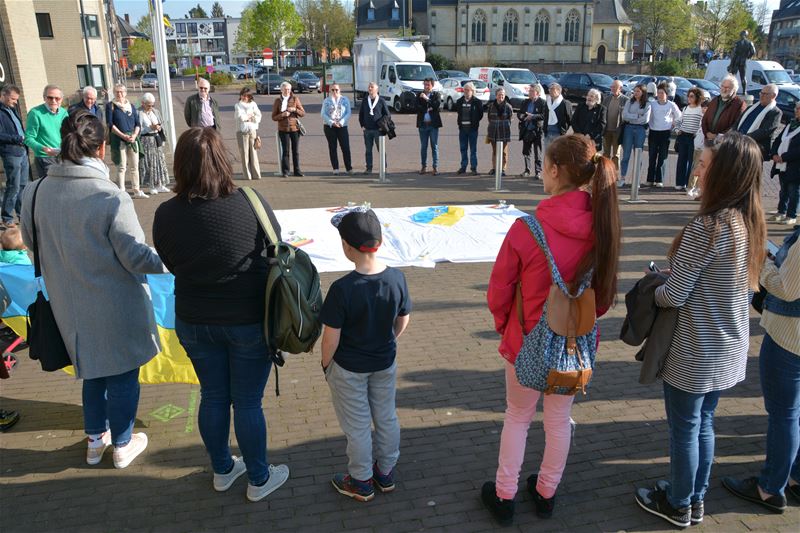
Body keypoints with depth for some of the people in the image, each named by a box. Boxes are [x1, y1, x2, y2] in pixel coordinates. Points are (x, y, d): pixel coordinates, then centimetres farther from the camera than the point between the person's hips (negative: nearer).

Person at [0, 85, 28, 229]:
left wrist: (24, 138, 8)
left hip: (22, 151, 8)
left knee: (23, 185, 14)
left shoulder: (12, 108, 17)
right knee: (13, 187, -5)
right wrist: (18, 138, -16)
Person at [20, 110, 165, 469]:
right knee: (122, 375, 15)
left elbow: (30, 241, 9)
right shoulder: (111, 197, -24)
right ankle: (122, 445, 32)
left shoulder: (36, 192, -7)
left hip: (69, 305, 5)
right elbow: (137, 257, -20)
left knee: (93, 371, 25)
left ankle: (95, 439, 41)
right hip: (115, 308, -5)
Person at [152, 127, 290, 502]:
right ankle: (259, 479, 32)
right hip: (249, 322, -3)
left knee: (213, 397, 21)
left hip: (194, 323, 3)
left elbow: (173, 266, 1)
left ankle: (222, 470, 41)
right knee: (248, 403, 12)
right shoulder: (251, 203, -20)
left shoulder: (166, 215, -12)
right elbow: (276, 249, -6)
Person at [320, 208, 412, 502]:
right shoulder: (397, 278, -14)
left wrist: (326, 363, -2)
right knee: (386, 418, 21)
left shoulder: (342, 289, -29)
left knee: (357, 426, 14)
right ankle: (386, 474, 40)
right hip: (385, 363, 5)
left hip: (348, 369, -4)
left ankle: (362, 483, 32)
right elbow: (403, 320, -1)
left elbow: (331, 336, -21)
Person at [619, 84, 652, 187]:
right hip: (629, 128, 1)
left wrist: (631, 118, -5)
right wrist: (637, 116, -9)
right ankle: (622, 178, 4)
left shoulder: (647, 104, 3)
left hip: (640, 129, -1)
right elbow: (624, 115, -5)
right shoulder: (629, 102, 8)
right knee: (626, 154, 1)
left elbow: (645, 119, -9)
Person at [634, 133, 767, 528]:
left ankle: (678, 506, 31)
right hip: (729, 348, 8)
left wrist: (648, 292, -1)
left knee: (684, 429, 12)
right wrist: (668, 280, 8)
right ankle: (696, 499, 40)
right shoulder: (752, 223, -1)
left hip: (695, 353, -7)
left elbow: (674, 295, -22)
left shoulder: (707, 228, -27)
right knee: (703, 423, 22)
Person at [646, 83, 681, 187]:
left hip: (665, 133, -1)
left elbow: (678, 116, 13)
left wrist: (672, 125, 5)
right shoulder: (652, 104, 5)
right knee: (652, 157, 2)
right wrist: (650, 124, 7)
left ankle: (659, 180, -1)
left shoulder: (671, 105, 2)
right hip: (653, 132, 2)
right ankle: (650, 180, 7)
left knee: (662, 157, -3)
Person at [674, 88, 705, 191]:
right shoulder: (685, 108, 11)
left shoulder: (701, 109, -4)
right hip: (682, 136, 4)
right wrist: (678, 130, 8)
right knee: (681, 160, 6)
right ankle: (680, 183, 12)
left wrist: (698, 134, -12)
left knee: (691, 161, -2)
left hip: (694, 137, -4)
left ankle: (689, 184, 2)